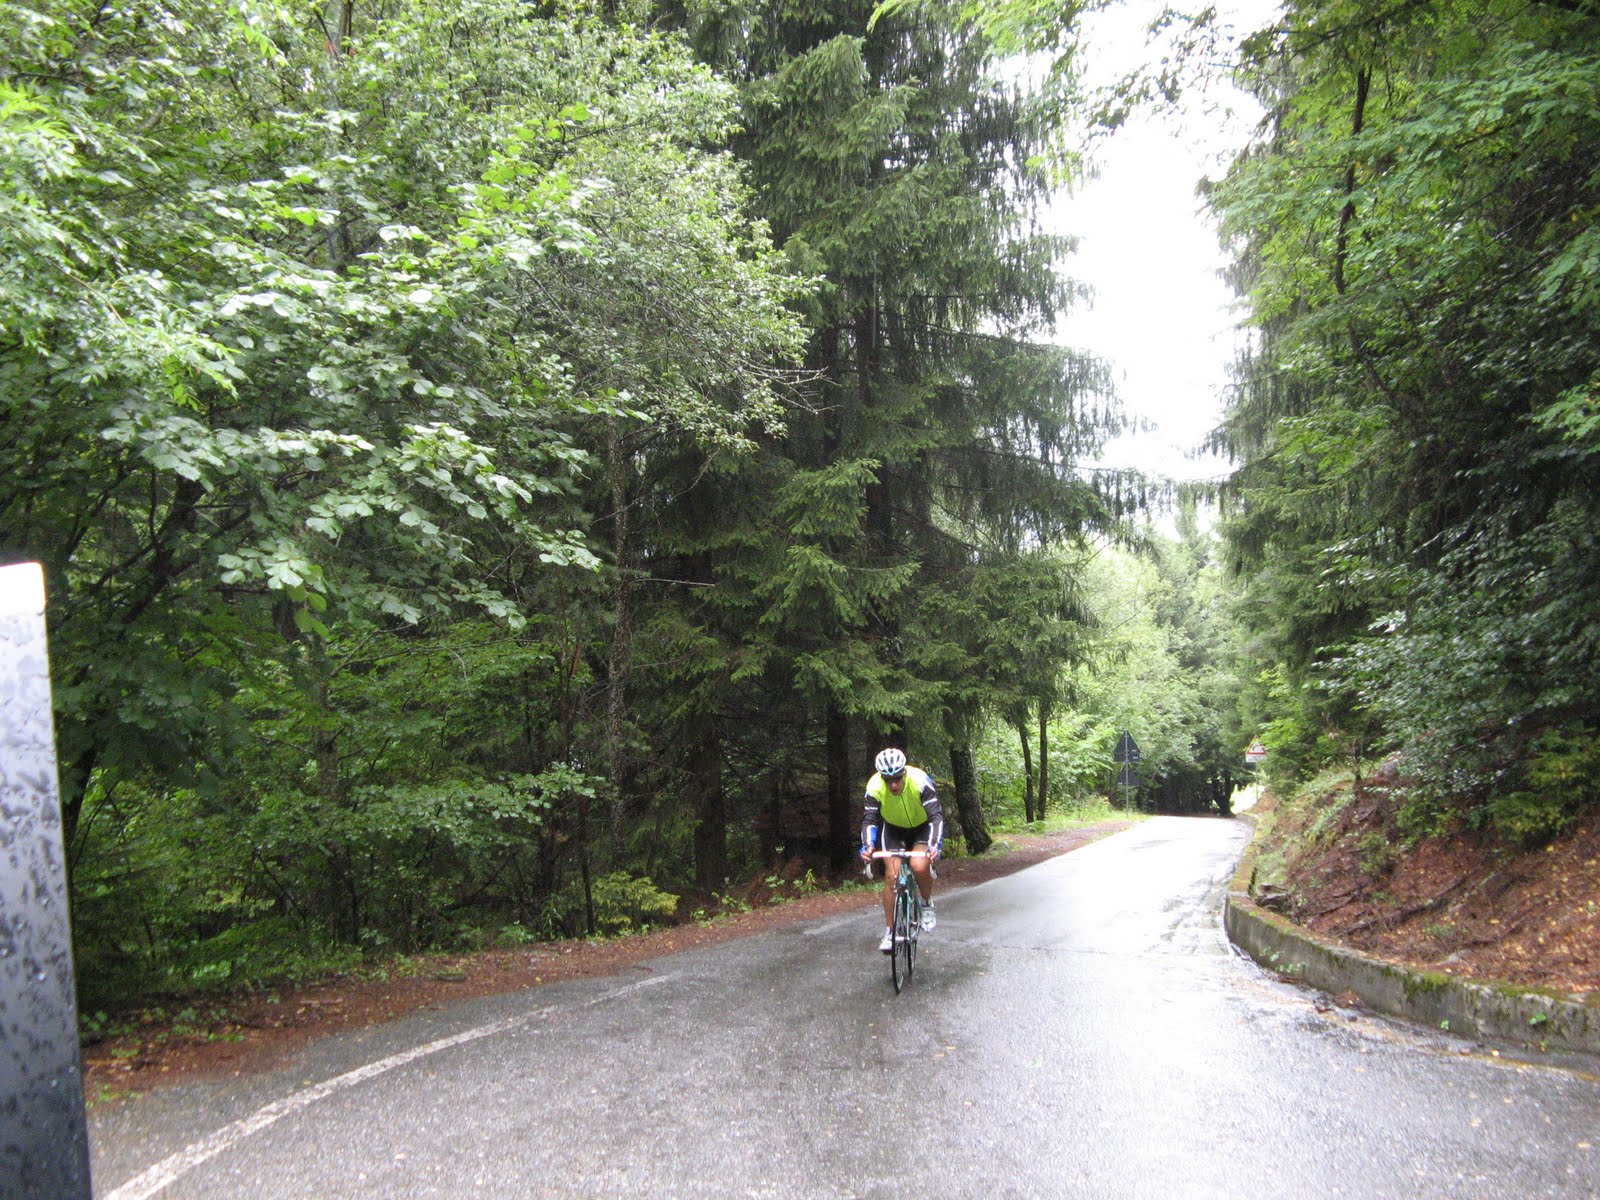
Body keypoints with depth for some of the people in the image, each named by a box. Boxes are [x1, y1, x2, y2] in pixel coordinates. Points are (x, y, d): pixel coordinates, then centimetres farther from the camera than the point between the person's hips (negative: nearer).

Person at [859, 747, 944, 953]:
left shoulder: (920, 781, -34)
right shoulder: (875, 786, -28)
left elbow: (937, 816, -35)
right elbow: (869, 819, -26)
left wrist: (935, 845, -49)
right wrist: (868, 846, -44)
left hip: (921, 826, -2)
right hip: (893, 829, 2)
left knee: (920, 867, -27)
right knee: (892, 875, -13)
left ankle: (927, 904, 3)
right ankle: (889, 931, 0)